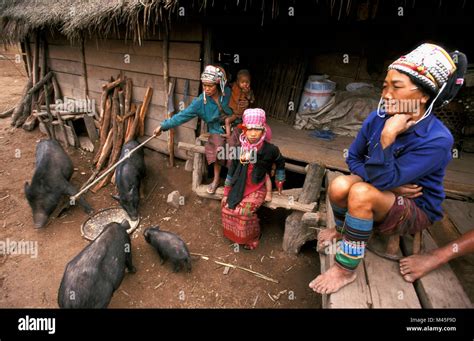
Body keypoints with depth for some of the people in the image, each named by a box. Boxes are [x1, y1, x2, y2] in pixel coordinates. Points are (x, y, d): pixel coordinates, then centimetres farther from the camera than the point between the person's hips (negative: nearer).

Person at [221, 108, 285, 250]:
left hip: (258, 188, -4)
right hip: (240, 187, 4)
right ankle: (234, 234, 22)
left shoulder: (270, 149, -16)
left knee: (244, 211, -22)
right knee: (227, 209, -8)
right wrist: (226, 193, 8)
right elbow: (232, 169, 4)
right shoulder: (240, 147, -5)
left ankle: (251, 238, 8)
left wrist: (279, 184, 11)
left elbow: (280, 164, 5)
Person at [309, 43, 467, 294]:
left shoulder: (437, 140, -25)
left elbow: (383, 179, -30)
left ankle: (345, 270, -16)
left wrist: (388, 136, -37)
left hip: (415, 210, -4)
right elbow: (353, 158, -1)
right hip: (385, 195, 5)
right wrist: (389, 185, -12)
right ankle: (341, 230, 7)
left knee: (361, 193, -35)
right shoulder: (377, 118, -10)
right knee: (339, 186, -27)